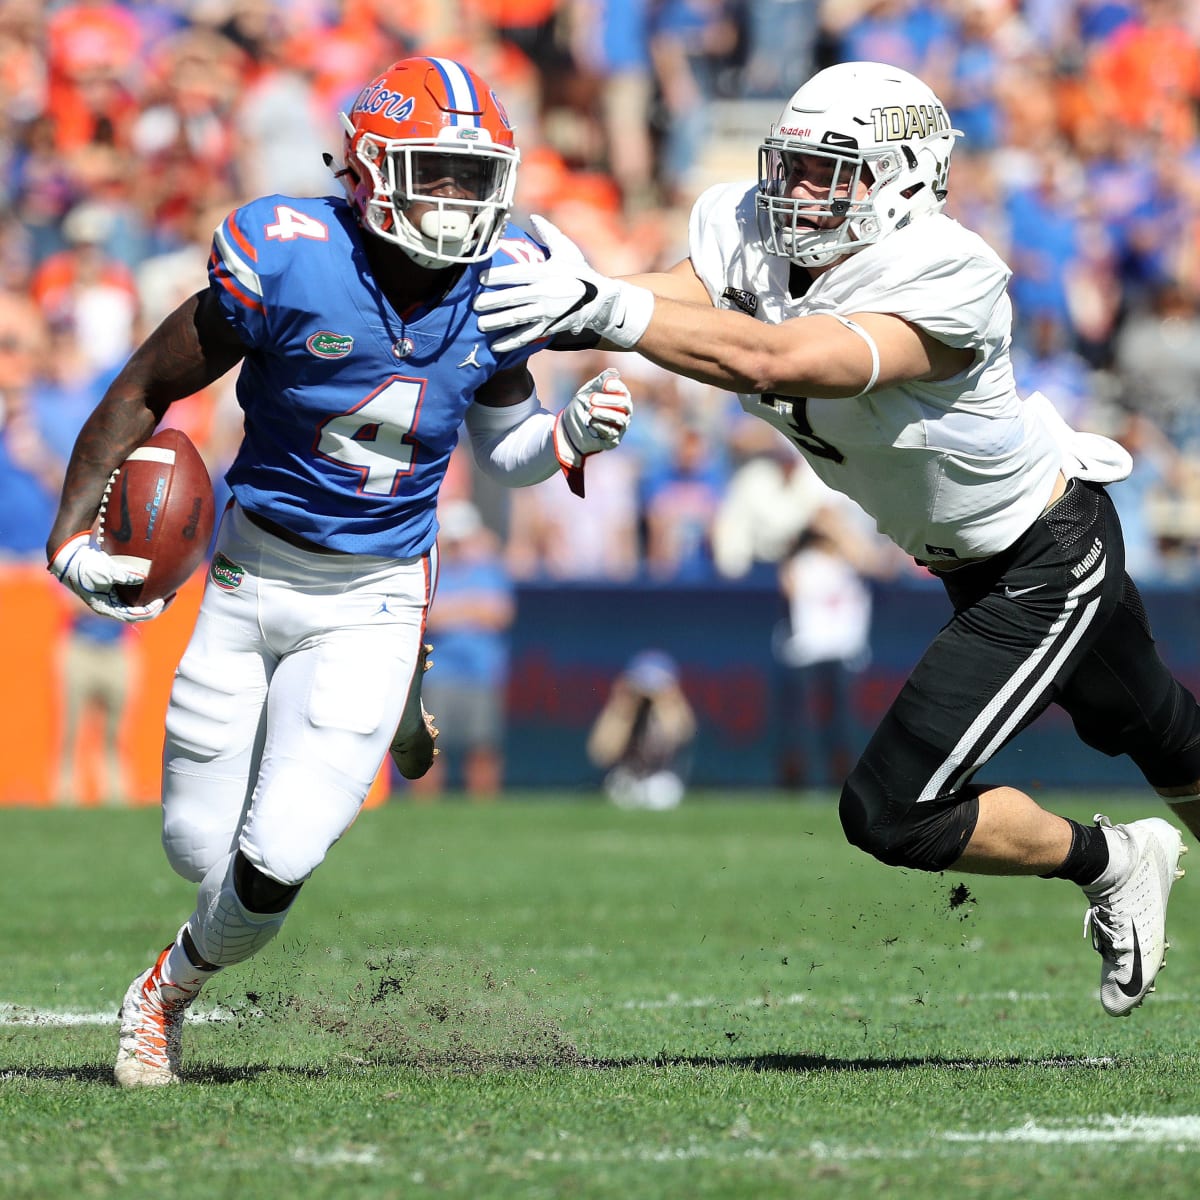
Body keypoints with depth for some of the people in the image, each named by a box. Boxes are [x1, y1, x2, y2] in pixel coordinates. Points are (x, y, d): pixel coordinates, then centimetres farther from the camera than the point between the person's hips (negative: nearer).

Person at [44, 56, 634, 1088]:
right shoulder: (291, 262, -18)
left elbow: (503, 450, 11)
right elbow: (145, 391, -6)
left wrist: (572, 434, -10)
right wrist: (70, 537, -11)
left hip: (374, 603, 1)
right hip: (253, 574, -1)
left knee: (277, 858, -13)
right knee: (201, 847, 9)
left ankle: (173, 989, 21)